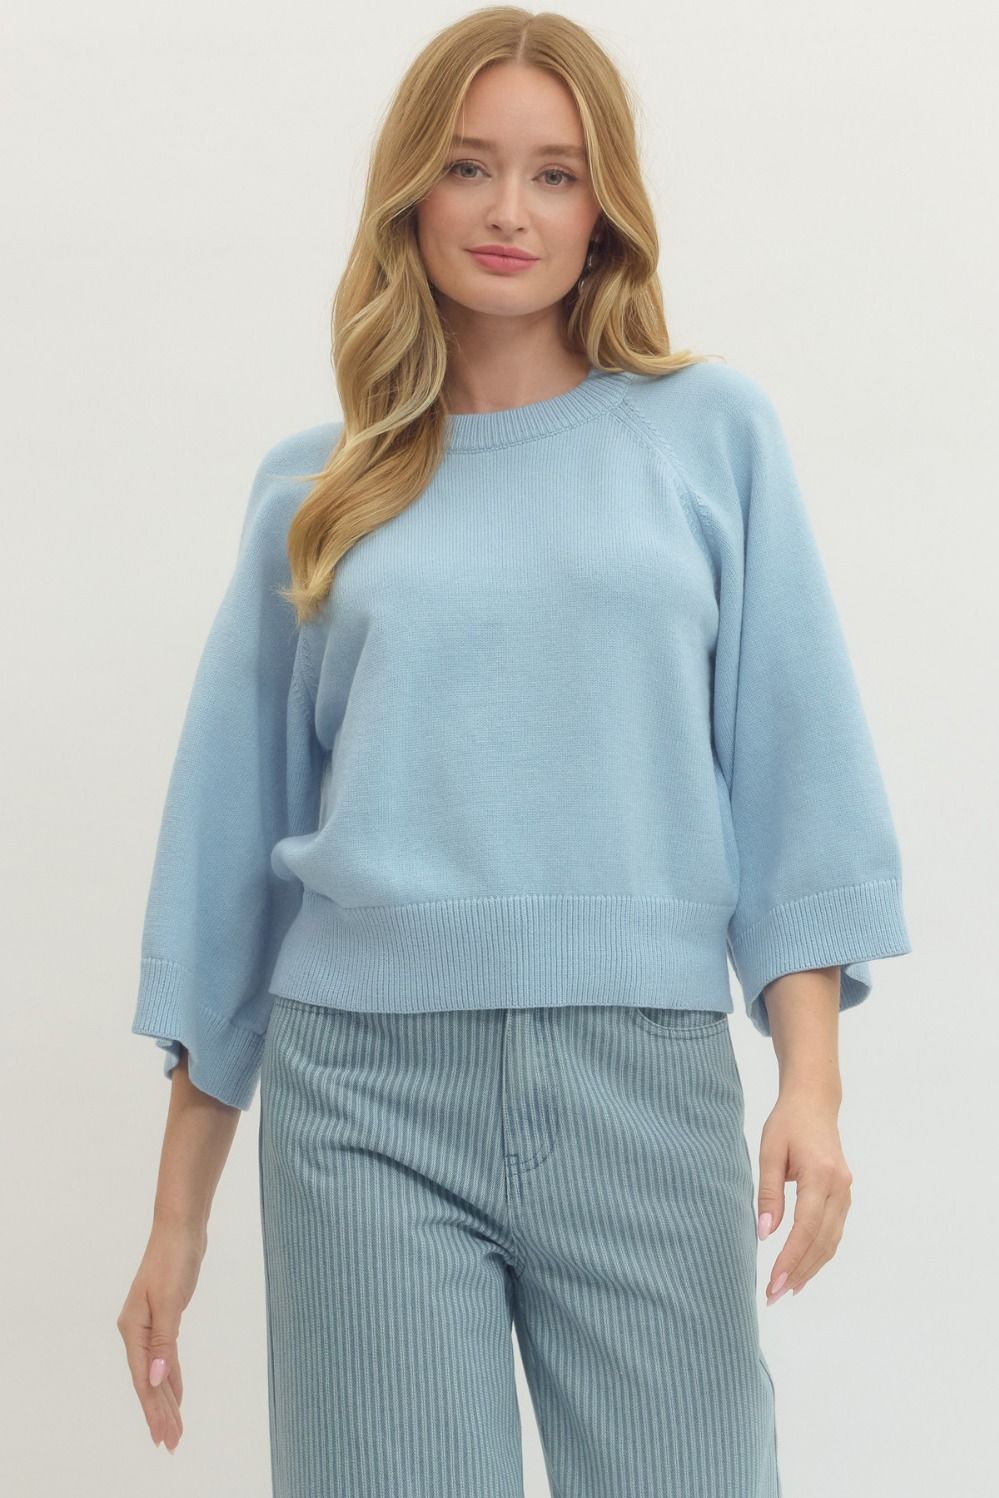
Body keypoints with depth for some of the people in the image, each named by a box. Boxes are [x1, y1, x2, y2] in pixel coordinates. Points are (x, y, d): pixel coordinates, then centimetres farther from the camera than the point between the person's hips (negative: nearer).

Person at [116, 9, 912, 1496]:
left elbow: (795, 767, 5)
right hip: (366, 1090, 1)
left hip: (644, 1080, 0)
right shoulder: (314, 487, 10)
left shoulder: (712, 428, 8)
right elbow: (233, 827, 12)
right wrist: (178, 1217, 11)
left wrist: (810, 1082, -6)